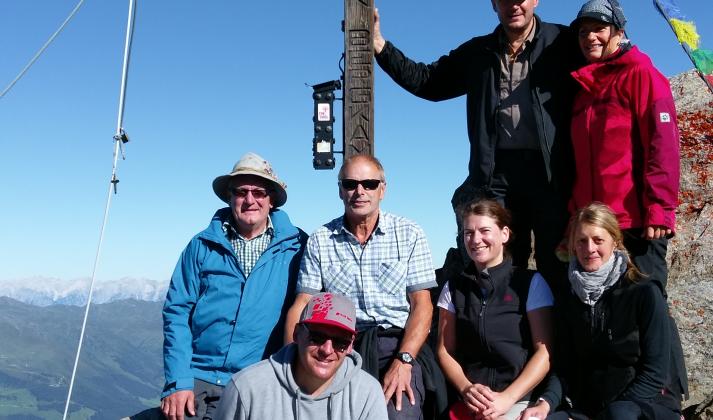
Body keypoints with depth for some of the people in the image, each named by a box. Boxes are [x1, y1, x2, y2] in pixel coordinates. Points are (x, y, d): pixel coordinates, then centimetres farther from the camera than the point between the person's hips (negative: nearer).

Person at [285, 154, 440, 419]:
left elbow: (421, 304, 1)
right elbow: (302, 305, 5)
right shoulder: (320, 241, 9)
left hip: (397, 343, -1)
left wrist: (403, 362, -13)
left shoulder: (409, 235, 5)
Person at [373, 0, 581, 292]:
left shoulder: (561, 42, 8)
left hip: (550, 173, -2)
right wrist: (380, 46, 14)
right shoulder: (478, 52, 17)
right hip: (494, 175, 3)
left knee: (558, 270, 4)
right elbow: (427, 82, 20)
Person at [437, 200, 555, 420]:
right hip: (470, 402, 2)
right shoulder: (453, 287, 9)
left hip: (521, 398, -2)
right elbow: (445, 351, 8)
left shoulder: (531, 283, 2)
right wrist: (466, 389, -10)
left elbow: (544, 351, -1)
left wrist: (507, 398, -12)